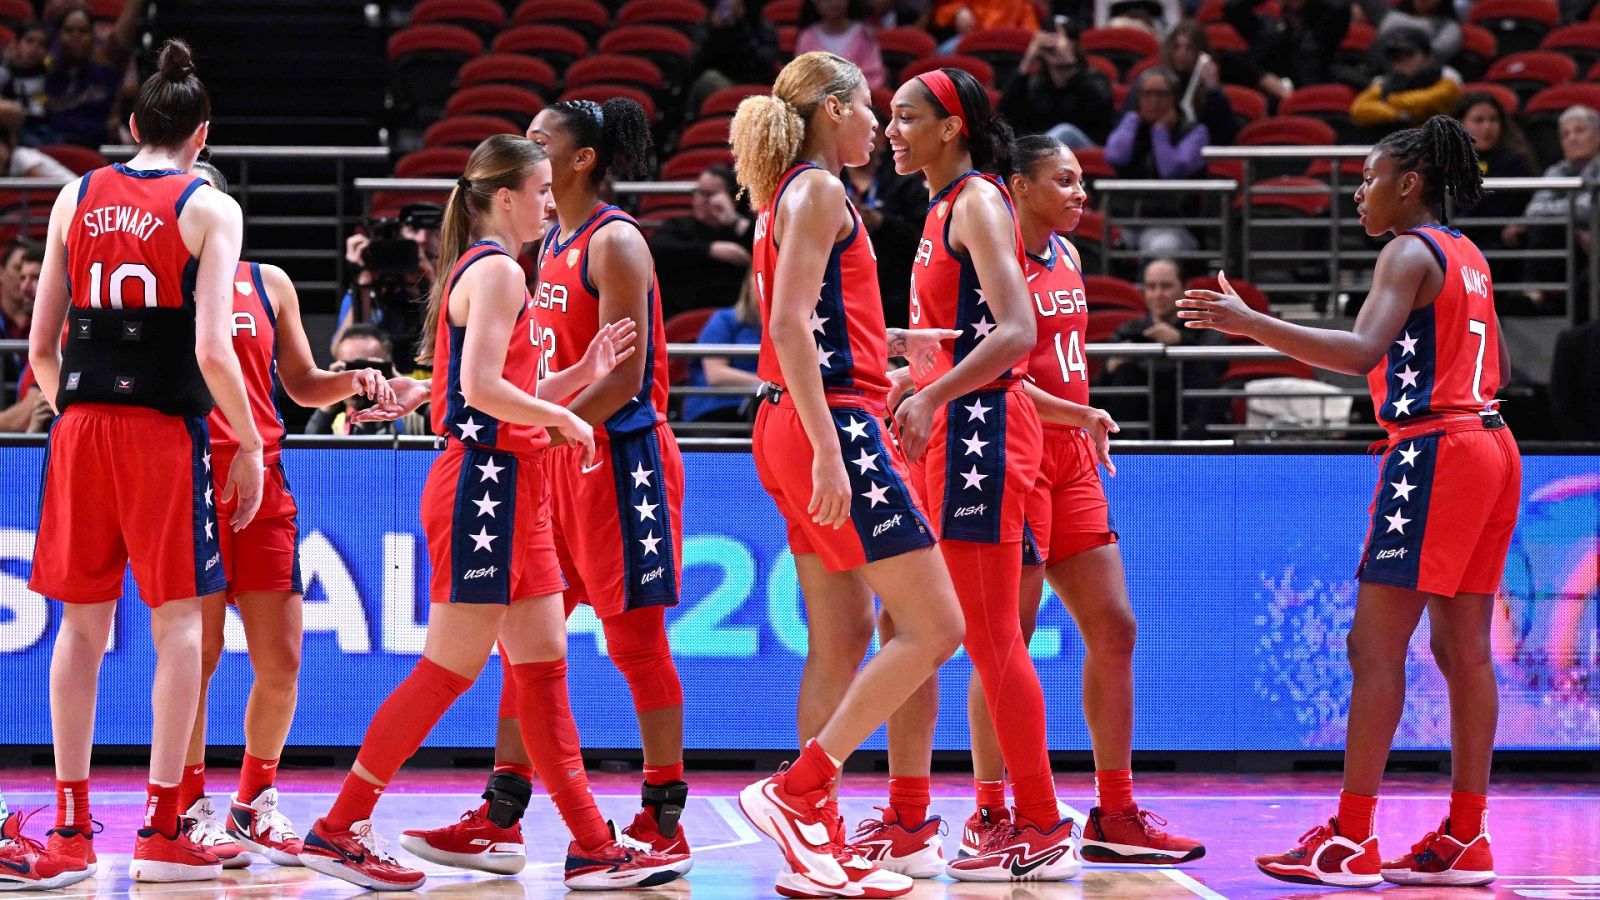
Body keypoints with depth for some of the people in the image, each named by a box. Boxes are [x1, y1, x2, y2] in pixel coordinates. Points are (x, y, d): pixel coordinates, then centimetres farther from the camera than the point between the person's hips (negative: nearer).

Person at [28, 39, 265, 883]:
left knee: (82, 619, 11)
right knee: (178, 622, 1)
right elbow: (212, 351, -11)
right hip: (164, 432, -4)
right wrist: (250, 445, 0)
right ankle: (161, 831, -4)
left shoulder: (77, 196, 9)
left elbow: (40, 346, 8)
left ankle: (71, 821, 13)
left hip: (80, 427, 4)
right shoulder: (208, 210, -3)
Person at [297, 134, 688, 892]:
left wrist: (581, 375, 14)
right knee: (450, 670, -7)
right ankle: (338, 830, -2)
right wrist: (564, 418, -10)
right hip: (485, 485, -10)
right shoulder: (497, 271, -11)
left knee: (544, 664, 6)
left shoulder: (482, 270, 19)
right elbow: (482, 389, -21)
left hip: (509, 489, 10)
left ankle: (591, 848, 5)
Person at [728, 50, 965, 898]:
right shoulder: (818, 191, -9)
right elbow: (789, 324, -19)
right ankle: (796, 790, -13)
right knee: (934, 627, -9)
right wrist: (828, 451, -24)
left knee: (841, 640, 9)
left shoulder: (790, 196, 19)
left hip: (798, 430, 10)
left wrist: (889, 342, 25)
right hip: (833, 422, -10)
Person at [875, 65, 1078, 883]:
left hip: (980, 426, -10)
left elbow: (1016, 332, -21)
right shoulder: (943, 210, 17)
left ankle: (1042, 831, -3)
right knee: (905, 629, 10)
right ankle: (908, 824, 16)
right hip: (945, 437, 10)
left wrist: (931, 396, -28)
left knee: (990, 637, -8)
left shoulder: (977, 202, -10)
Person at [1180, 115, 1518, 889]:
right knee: (1463, 648, 9)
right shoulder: (1467, 258, 17)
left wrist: (1249, 324, -29)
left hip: (1434, 450, -9)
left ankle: (1352, 840, -11)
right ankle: (1467, 839, 9)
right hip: (1489, 444, 9)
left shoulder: (1410, 253, -9)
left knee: (1375, 644, -8)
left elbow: (1362, 351, -24)